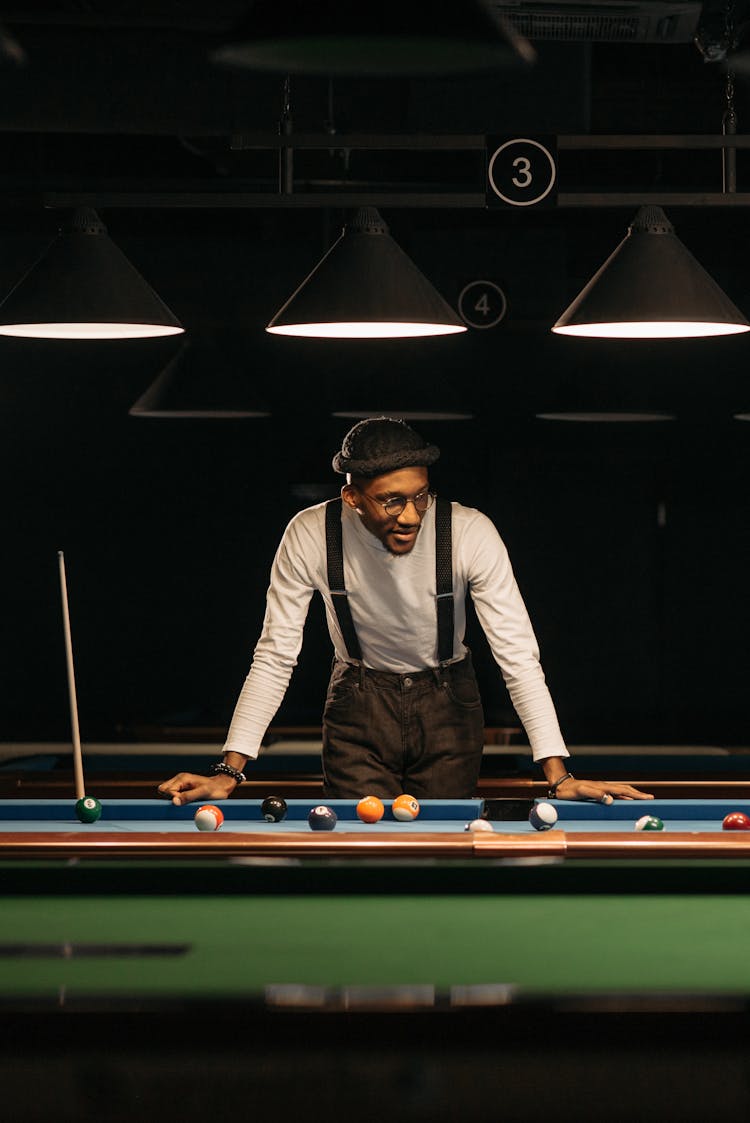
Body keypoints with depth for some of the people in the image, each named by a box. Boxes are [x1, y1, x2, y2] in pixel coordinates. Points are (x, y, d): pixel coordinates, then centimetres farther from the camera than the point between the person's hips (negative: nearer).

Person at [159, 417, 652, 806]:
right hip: (359, 704, 0)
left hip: (447, 705, 0)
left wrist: (559, 775, -32)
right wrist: (228, 771, -24)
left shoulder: (471, 532, -25)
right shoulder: (310, 536, -22)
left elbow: (519, 655, -24)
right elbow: (275, 657, -16)